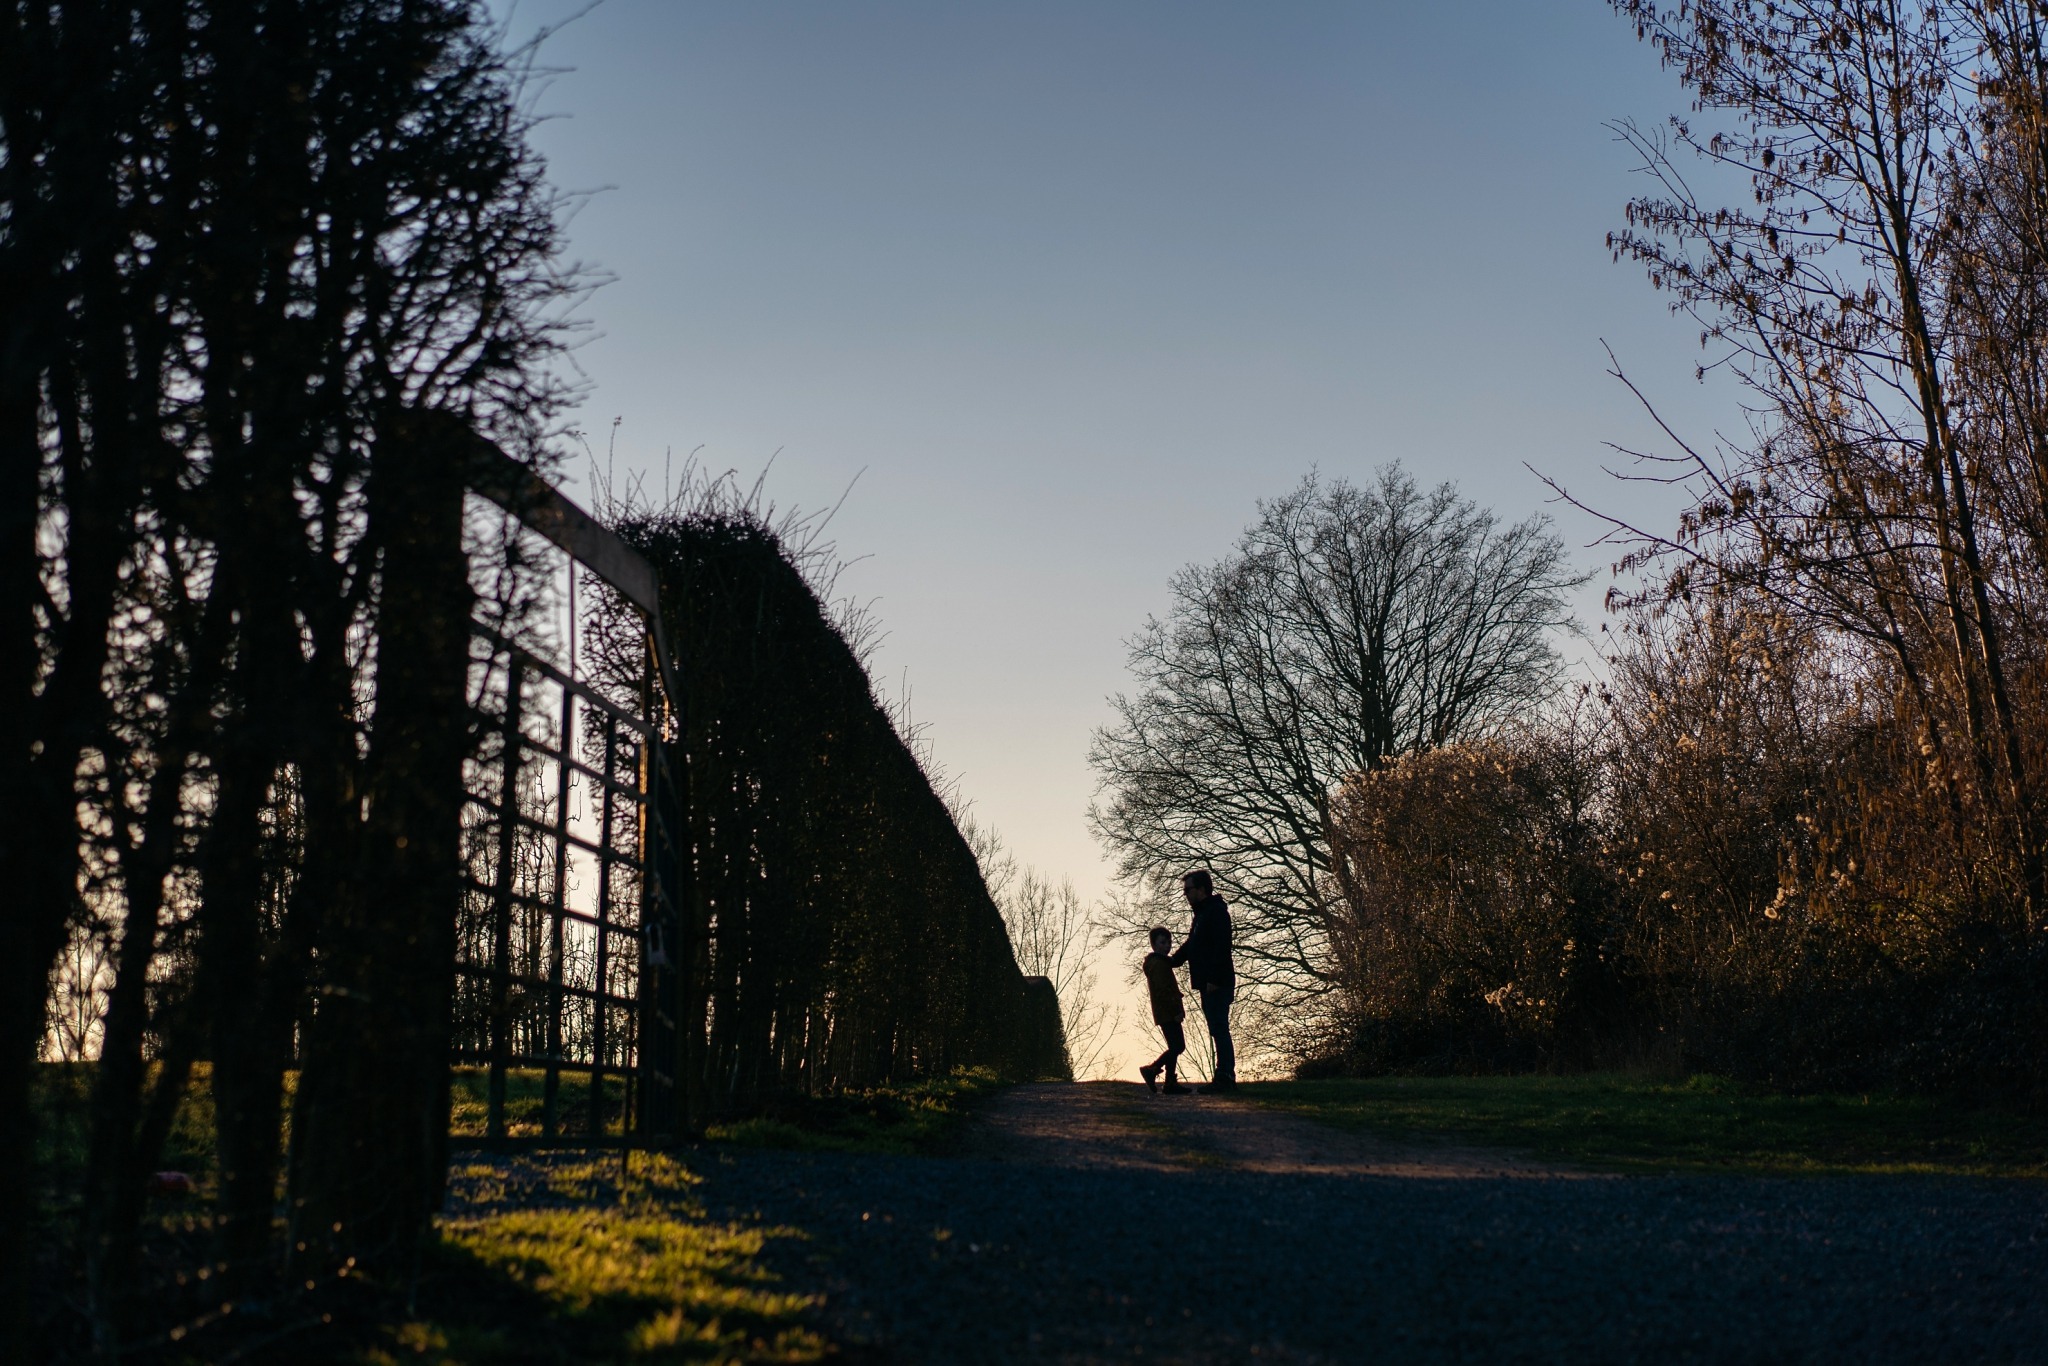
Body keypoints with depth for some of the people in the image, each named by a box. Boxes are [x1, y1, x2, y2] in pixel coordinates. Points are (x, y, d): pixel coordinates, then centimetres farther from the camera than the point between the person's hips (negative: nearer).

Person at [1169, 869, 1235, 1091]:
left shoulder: (1216, 911, -9)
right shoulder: (1202, 914, 22)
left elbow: (1221, 947, -19)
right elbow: (1190, 946, 30)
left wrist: (1214, 979, -25)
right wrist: (1172, 960, 20)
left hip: (1217, 984, -10)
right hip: (1207, 983, 10)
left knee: (1219, 1029, -12)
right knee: (1218, 1031, 8)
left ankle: (1224, 1077, -14)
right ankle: (1225, 1078, 9)